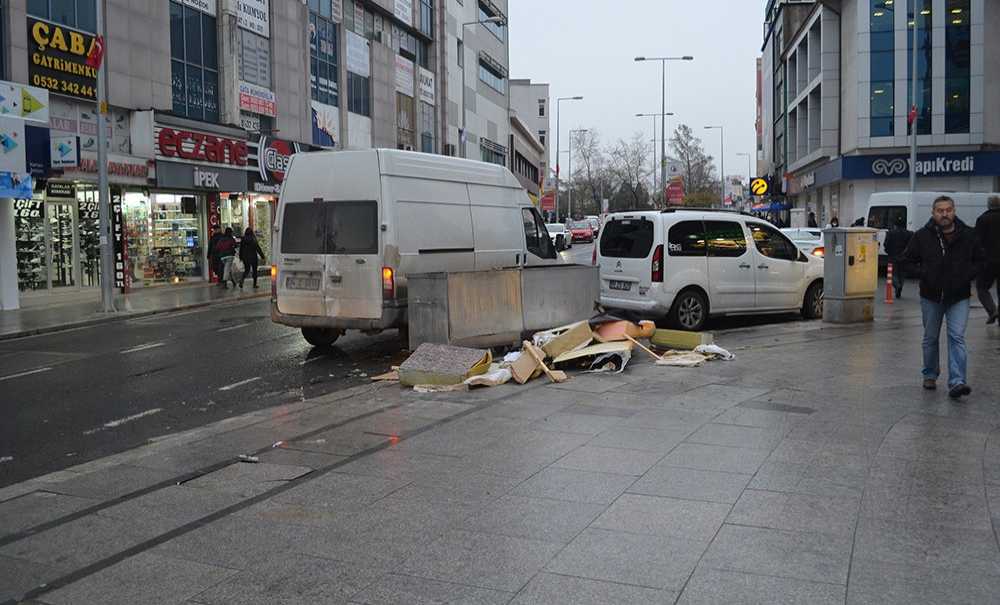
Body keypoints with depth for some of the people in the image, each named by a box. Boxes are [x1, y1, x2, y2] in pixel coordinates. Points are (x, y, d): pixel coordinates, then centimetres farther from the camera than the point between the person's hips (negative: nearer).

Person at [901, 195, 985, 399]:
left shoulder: (967, 235, -1)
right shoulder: (922, 236, -4)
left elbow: (979, 260, 10)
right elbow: (908, 260, 6)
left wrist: (967, 276, -5)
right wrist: (924, 275, -5)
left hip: (959, 297, -1)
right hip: (931, 297, 1)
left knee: (957, 337, -10)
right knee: (930, 338, 12)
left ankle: (957, 382, -13)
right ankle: (930, 375, 29)